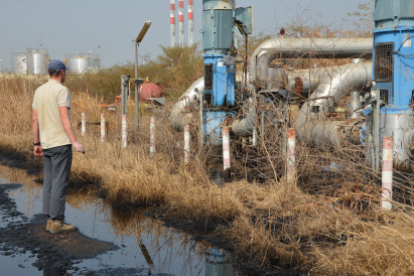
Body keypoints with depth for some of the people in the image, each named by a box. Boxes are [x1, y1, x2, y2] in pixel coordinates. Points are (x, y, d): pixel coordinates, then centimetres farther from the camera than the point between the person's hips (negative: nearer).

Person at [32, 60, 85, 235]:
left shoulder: (39, 91, 13)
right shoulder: (61, 90, -10)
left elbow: (35, 120, 13)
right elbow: (64, 118, -20)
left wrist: (37, 144, 17)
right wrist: (75, 142, -23)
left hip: (46, 144, 8)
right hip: (61, 142, -8)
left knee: (49, 181, 10)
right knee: (59, 182, -5)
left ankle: (50, 220, 13)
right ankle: (56, 222, -4)